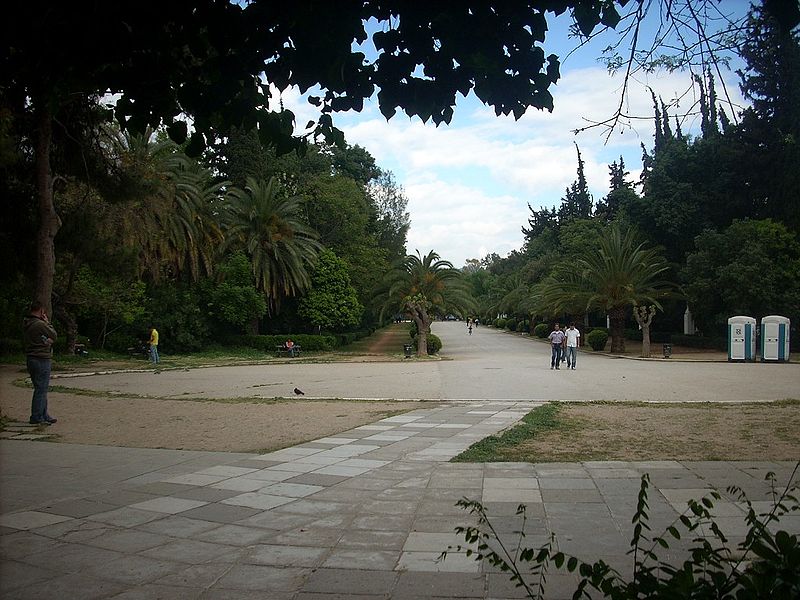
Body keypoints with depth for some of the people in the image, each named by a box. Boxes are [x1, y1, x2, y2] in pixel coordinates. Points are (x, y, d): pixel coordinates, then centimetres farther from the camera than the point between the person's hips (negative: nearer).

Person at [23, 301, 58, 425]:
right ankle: (36, 417, -1)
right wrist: (47, 322, -1)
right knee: (41, 389, -4)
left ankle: (44, 416, 23)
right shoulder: (40, 324, -18)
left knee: (41, 389, 16)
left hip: (31, 359, 10)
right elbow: (54, 335, -6)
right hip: (42, 360, -10)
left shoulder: (27, 324, 11)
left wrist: (47, 340, -2)